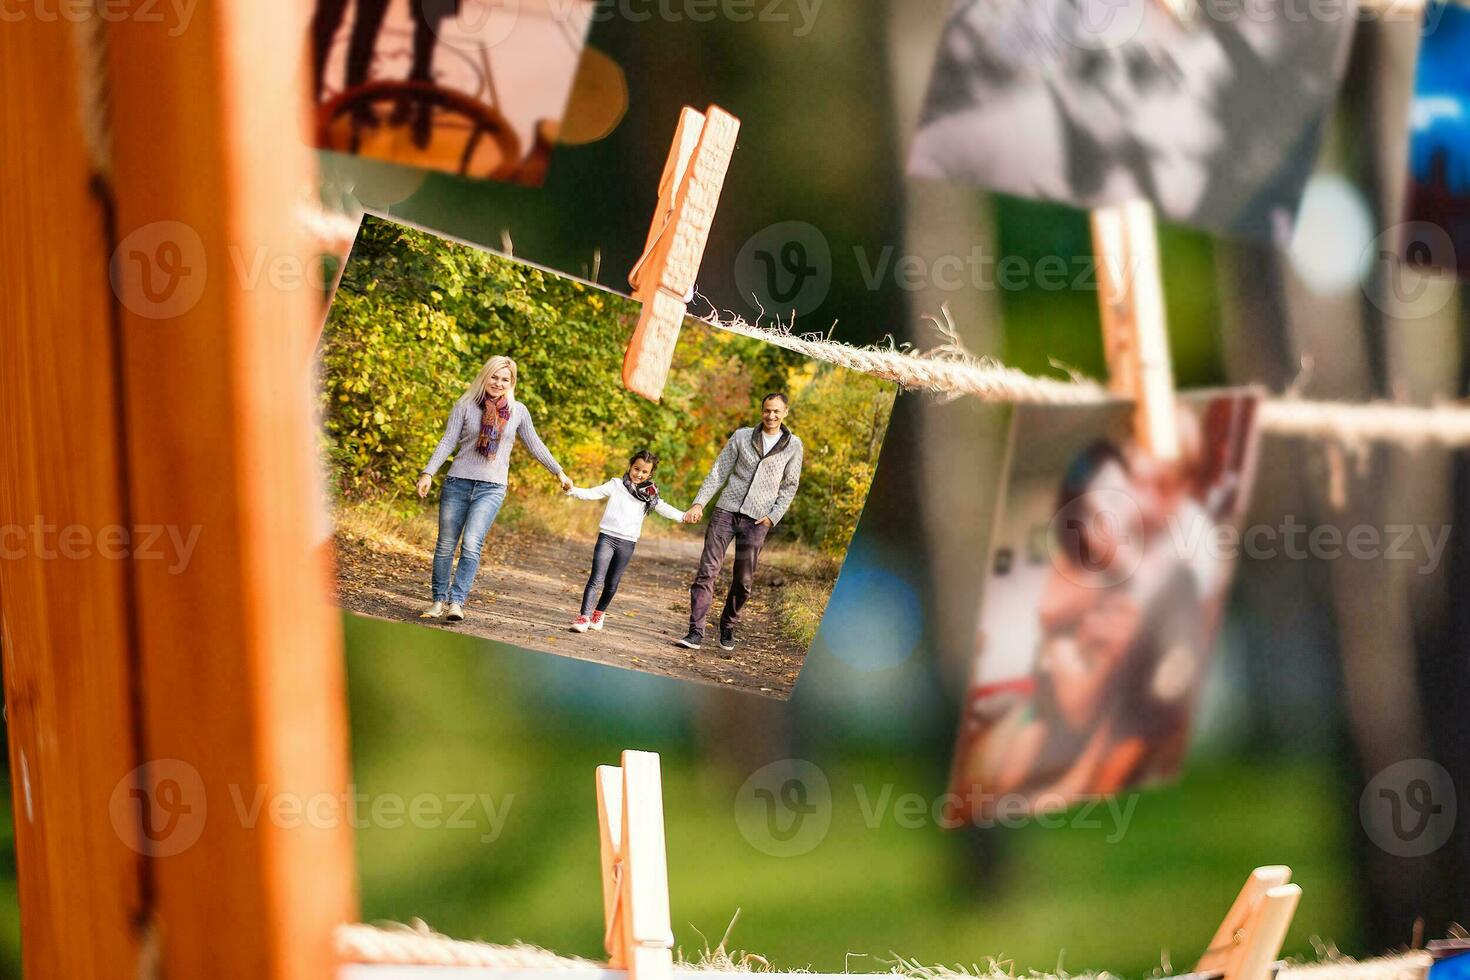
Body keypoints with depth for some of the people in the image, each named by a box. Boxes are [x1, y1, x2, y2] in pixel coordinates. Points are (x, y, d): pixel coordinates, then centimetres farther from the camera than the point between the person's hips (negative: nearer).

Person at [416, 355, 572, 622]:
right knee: (446, 546, 4)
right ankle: (439, 600, 16)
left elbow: (535, 445, 18)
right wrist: (428, 473, -11)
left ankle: (457, 602, -18)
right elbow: (448, 442, -1)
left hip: (491, 488, -1)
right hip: (458, 482, 1)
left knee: (471, 545, -17)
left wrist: (558, 471, 24)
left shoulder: (518, 411, 6)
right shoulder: (465, 405, 1)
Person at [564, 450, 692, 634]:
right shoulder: (616, 485, 6)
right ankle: (584, 617, -15)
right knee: (596, 579, -12)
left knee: (612, 584, 10)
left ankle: (599, 613, 30)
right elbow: (592, 494, -1)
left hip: (627, 543, 2)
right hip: (607, 537, -2)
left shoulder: (650, 495, 10)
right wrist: (572, 491, -16)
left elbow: (664, 509, 2)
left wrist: (683, 516, -15)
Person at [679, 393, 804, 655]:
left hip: (756, 520, 0)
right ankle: (696, 631, -10)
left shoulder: (792, 446, 4)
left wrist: (773, 516, 0)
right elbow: (718, 472, 4)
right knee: (707, 571, -9)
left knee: (744, 581, 2)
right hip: (726, 511, 0)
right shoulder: (742, 437, 5)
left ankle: (728, 627, 23)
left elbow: (790, 486, 11)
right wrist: (699, 503, -6)